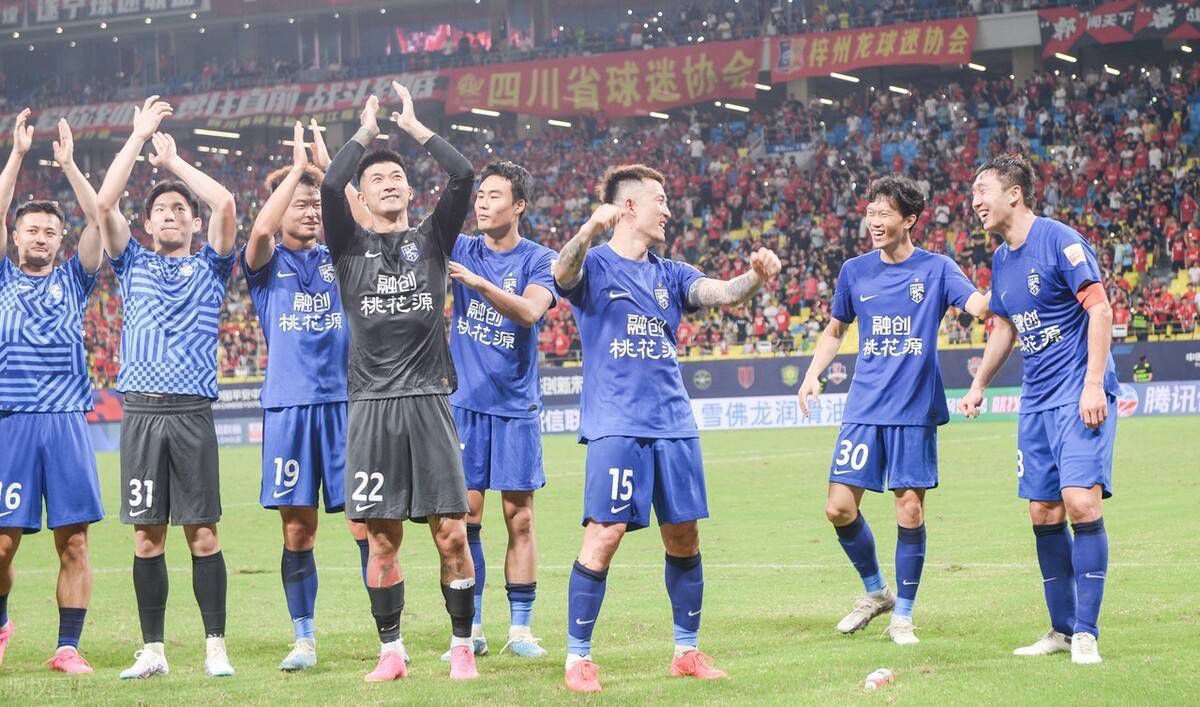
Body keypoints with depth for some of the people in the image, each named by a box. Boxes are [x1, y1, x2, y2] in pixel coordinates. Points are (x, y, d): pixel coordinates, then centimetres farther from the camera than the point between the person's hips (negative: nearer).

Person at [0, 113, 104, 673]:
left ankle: (68, 647, 4)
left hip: (66, 421, 1)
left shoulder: (72, 280, 14)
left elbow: (97, 217, 4)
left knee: (73, 541, -2)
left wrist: (68, 163, -2)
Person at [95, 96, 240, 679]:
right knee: (147, 536, 3)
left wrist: (174, 160, 7)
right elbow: (104, 204, 3)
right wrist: (138, 137, 5)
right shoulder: (132, 265, 16)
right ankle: (152, 651, 8)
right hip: (140, 411, 2)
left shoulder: (209, 268, 11)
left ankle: (215, 647, 2)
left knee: (202, 533, -2)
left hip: (191, 412, -2)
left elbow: (225, 204, -3)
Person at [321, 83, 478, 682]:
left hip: (428, 402, 0)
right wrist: (365, 132, 2)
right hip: (372, 405, 0)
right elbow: (329, 187, -7)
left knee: (451, 534, -4)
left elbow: (463, 177, -2)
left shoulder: (431, 239, 12)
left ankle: (462, 647, 6)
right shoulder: (351, 245, 11)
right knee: (381, 539, 2)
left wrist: (415, 127, 4)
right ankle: (391, 651, 10)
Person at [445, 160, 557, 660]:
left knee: (519, 518, 1)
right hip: (465, 403, 2)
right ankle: (471, 628, 4)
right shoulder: (461, 250, 5)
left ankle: (521, 628, 7)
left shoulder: (538, 260, -1)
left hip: (516, 406, -2)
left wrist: (478, 282, -33)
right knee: (465, 516, -1)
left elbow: (530, 311, -20)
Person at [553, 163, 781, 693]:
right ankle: (578, 657, -2)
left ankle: (687, 650, 20)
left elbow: (722, 293, 2)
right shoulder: (595, 266, 0)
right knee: (604, 535, -10)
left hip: (674, 425, 6)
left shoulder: (669, 274, 16)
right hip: (616, 426, -6)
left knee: (684, 536, 7)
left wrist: (755, 276, -21)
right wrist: (590, 231, -43)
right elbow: (563, 275, -23)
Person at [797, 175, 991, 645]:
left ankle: (902, 616, 11)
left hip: (915, 411, -3)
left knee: (910, 512, -2)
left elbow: (981, 306, -16)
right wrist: (813, 374, 5)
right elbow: (835, 331, 20)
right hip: (864, 409, 3)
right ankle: (875, 592, 20)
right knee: (840, 508, -3)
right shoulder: (855, 271, 8)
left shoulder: (936, 268, -1)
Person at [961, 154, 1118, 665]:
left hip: (1080, 394, -8)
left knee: (1081, 500, -17)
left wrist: (1093, 383, -21)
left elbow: (1099, 308, -15)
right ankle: (1061, 629, 15)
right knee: (1043, 513, 6)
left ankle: (1086, 633, -12)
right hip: (1036, 401, 8)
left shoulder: (1059, 240, -11)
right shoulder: (1001, 260, 13)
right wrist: (979, 385, 26)